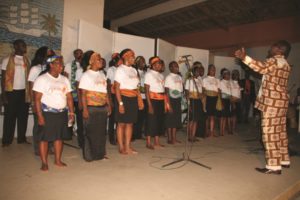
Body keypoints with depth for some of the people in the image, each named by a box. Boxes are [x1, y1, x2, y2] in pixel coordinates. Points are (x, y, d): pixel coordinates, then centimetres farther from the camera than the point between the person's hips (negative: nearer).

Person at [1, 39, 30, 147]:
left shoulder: (27, 60, 9)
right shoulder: (7, 60, -2)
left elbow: (29, 78, 10)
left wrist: (30, 93, 5)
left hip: (24, 92, 4)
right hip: (11, 92, -3)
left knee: (23, 116, 8)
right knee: (9, 117, 3)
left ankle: (22, 138, 18)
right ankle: (6, 140, 13)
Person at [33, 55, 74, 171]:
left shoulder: (64, 79, 11)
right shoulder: (42, 79, -5)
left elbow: (69, 97, 10)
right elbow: (37, 99, -9)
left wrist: (71, 112, 3)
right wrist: (39, 115, -15)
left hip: (62, 113, 5)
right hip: (47, 113, -4)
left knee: (59, 137, 10)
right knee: (44, 138, 1)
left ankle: (58, 160, 22)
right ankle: (44, 163, 13)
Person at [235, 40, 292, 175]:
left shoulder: (275, 60, -11)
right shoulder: (285, 64, 20)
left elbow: (263, 68, -33)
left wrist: (244, 57, -42)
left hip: (272, 102, -10)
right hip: (280, 101, 10)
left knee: (270, 133, -9)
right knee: (280, 132, 16)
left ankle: (274, 165, -6)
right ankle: (284, 160, 26)